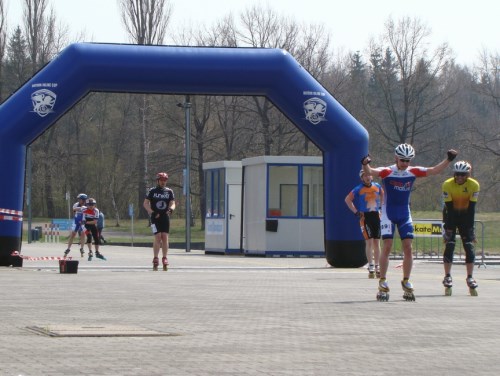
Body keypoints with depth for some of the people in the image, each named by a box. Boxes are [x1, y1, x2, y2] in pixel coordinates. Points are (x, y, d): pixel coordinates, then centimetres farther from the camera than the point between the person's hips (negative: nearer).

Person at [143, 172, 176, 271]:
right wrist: (152, 212, -13)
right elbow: (145, 203, 0)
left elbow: (173, 203, 5)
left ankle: (164, 259, 5)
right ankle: (155, 259, -4)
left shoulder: (169, 191, 10)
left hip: (165, 217, 2)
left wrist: (171, 209, -18)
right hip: (155, 217, -2)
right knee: (158, 237, -11)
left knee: (165, 237, -3)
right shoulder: (152, 191, 4)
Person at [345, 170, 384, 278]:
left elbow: (382, 195, 28)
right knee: (369, 241, -10)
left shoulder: (377, 186, 8)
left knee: (377, 242, 7)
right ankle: (371, 267, -9)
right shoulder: (358, 189, -5)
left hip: (376, 216, 4)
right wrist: (356, 212, -7)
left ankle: (377, 267, 14)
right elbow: (347, 199, -2)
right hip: (365, 216, -4)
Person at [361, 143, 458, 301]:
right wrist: (365, 164, -50)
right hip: (388, 215, -4)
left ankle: (406, 282, 10)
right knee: (387, 247, -8)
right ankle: (382, 284, -2)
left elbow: (435, 170, 4)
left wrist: (448, 159, -5)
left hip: (405, 215, 4)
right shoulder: (387, 172, -12)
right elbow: (370, 172, -29)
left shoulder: (413, 172, 0)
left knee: (408, 248, -1)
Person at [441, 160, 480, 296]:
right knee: (449, 245, -13)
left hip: (465, 215, 1)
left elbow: (471, 209, -17)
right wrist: (448, 229, -24)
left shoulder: (474, 185, -19)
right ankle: (447, 278, -8)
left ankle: (470, 279, -1)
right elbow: (449, 208, -22)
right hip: (451, 215, -1)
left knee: (469, 245, -7)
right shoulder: (447, 185, -22)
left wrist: (470, 229, -19)